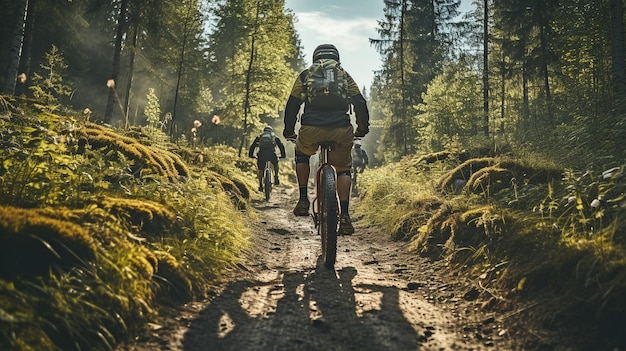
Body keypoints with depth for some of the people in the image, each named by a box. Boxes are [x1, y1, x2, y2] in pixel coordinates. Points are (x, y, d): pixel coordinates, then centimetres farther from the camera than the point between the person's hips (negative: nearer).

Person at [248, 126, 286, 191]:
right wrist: (283, 155, 31)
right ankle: (276, 178, 22)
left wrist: (251, 154, 37)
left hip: (261, 154, 0)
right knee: (276, 164, 32)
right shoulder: (274, 136, 28)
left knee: (260, 169, 21)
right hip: (271, 154, 0)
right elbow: (281, 145, 23)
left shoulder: (259, 136, 29)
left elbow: (252, 146, 27)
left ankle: (260, 185, 14)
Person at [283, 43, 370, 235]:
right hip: (341, 131, 0)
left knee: (301, 155, 31)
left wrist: (289, 130, 29)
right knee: (343, 169, 18)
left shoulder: (305, 75, 18)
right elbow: (360, 103, 14)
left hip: (311, 130, 0)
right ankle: (344, 215, 3)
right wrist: (363, 128, 27)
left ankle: (303, 200, 24)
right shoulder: (344, 76, 20)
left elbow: (292, 105, 16)